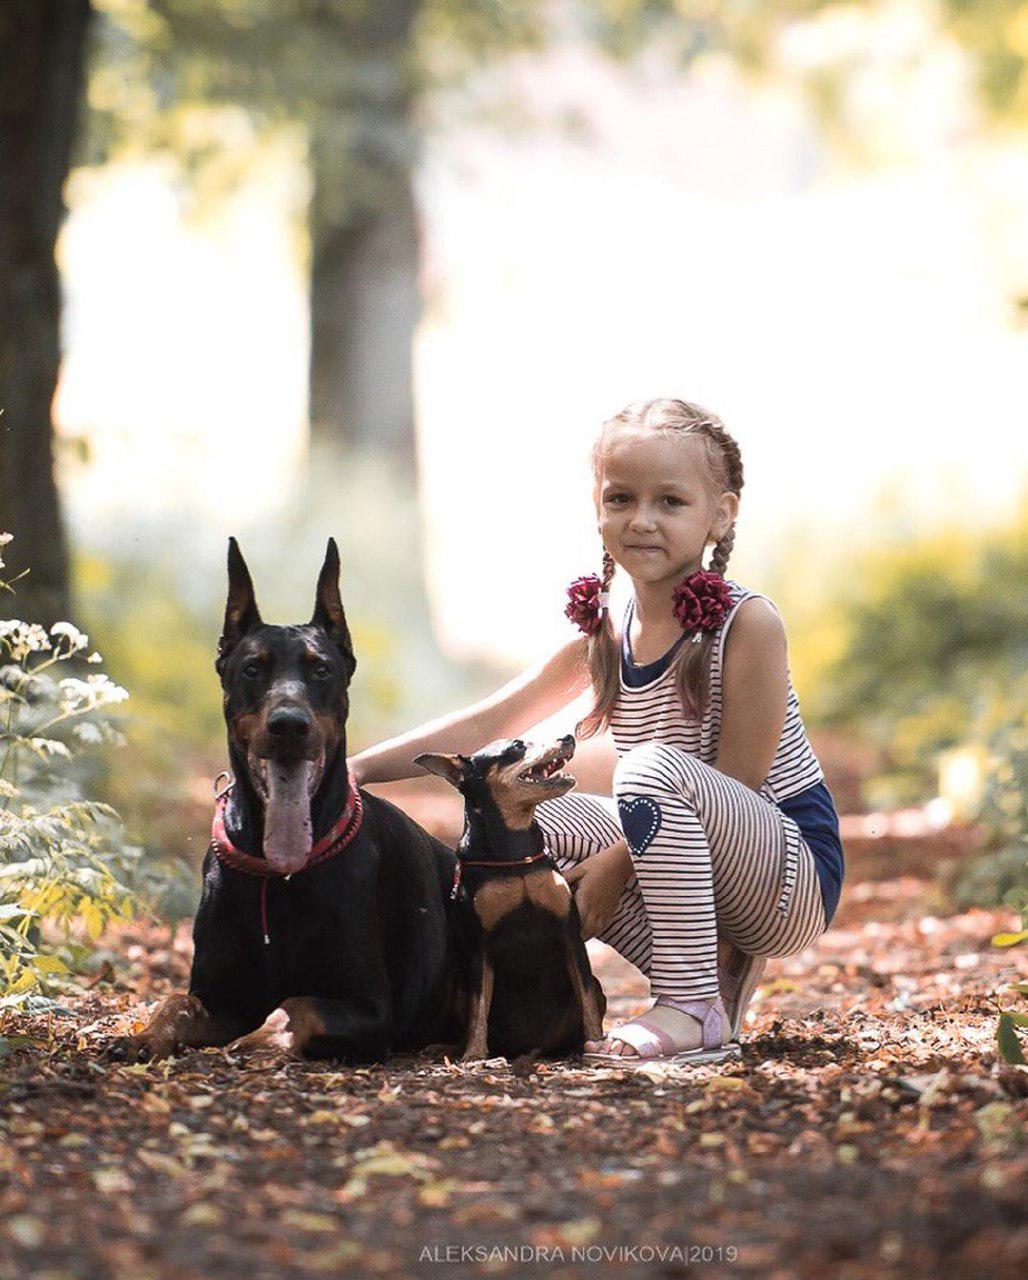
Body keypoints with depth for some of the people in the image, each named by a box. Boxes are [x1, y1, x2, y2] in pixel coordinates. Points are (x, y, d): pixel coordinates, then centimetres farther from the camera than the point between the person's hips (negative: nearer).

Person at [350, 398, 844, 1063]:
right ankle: (718, 973, -5)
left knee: (653, 767, -31)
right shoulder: (604, 638, 6)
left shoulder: (747, 622, -14)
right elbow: (485, 724, 5)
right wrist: (356, 767, -5)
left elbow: (737, 779, -16)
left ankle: (694, 1009, -29)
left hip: (796, 876, -7)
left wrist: (616, 863, -19)